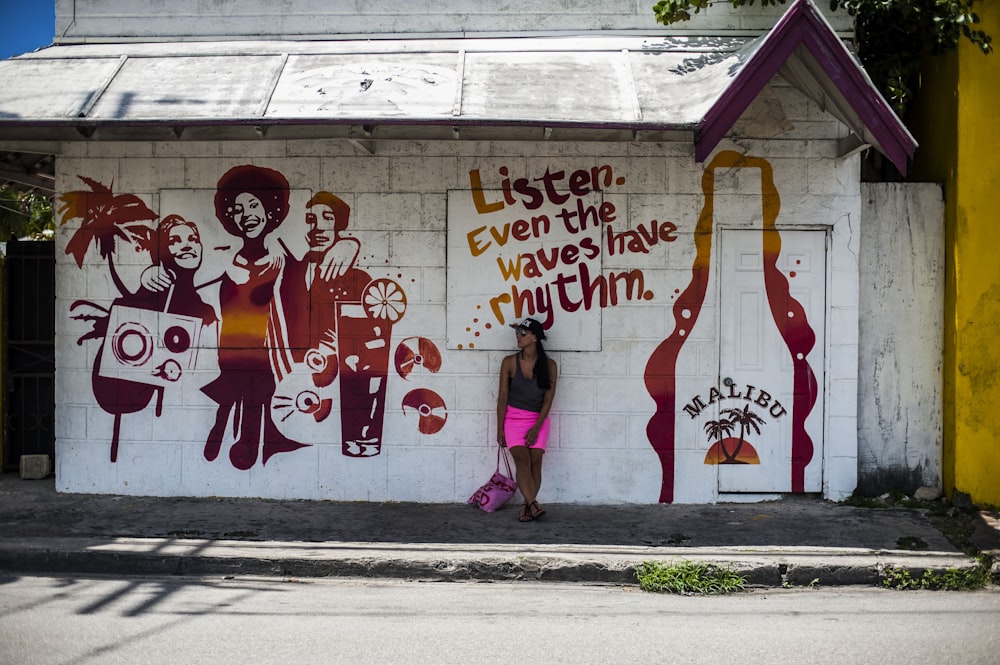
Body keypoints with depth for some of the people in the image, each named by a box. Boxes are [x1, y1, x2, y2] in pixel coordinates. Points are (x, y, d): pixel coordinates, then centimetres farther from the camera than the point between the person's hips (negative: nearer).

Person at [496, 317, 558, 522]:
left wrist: (536, 428, -11)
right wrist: (499, 428, -4)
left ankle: (526, 506, -4)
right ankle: (533, 504, -24)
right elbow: (503, 396, -2)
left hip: (538, 419, 1)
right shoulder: (510, 362, -4)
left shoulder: (549, 365, -4)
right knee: (522, 460, -16)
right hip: (513, 417, -1)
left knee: (535, 462, -8)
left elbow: (548, 400, -4)